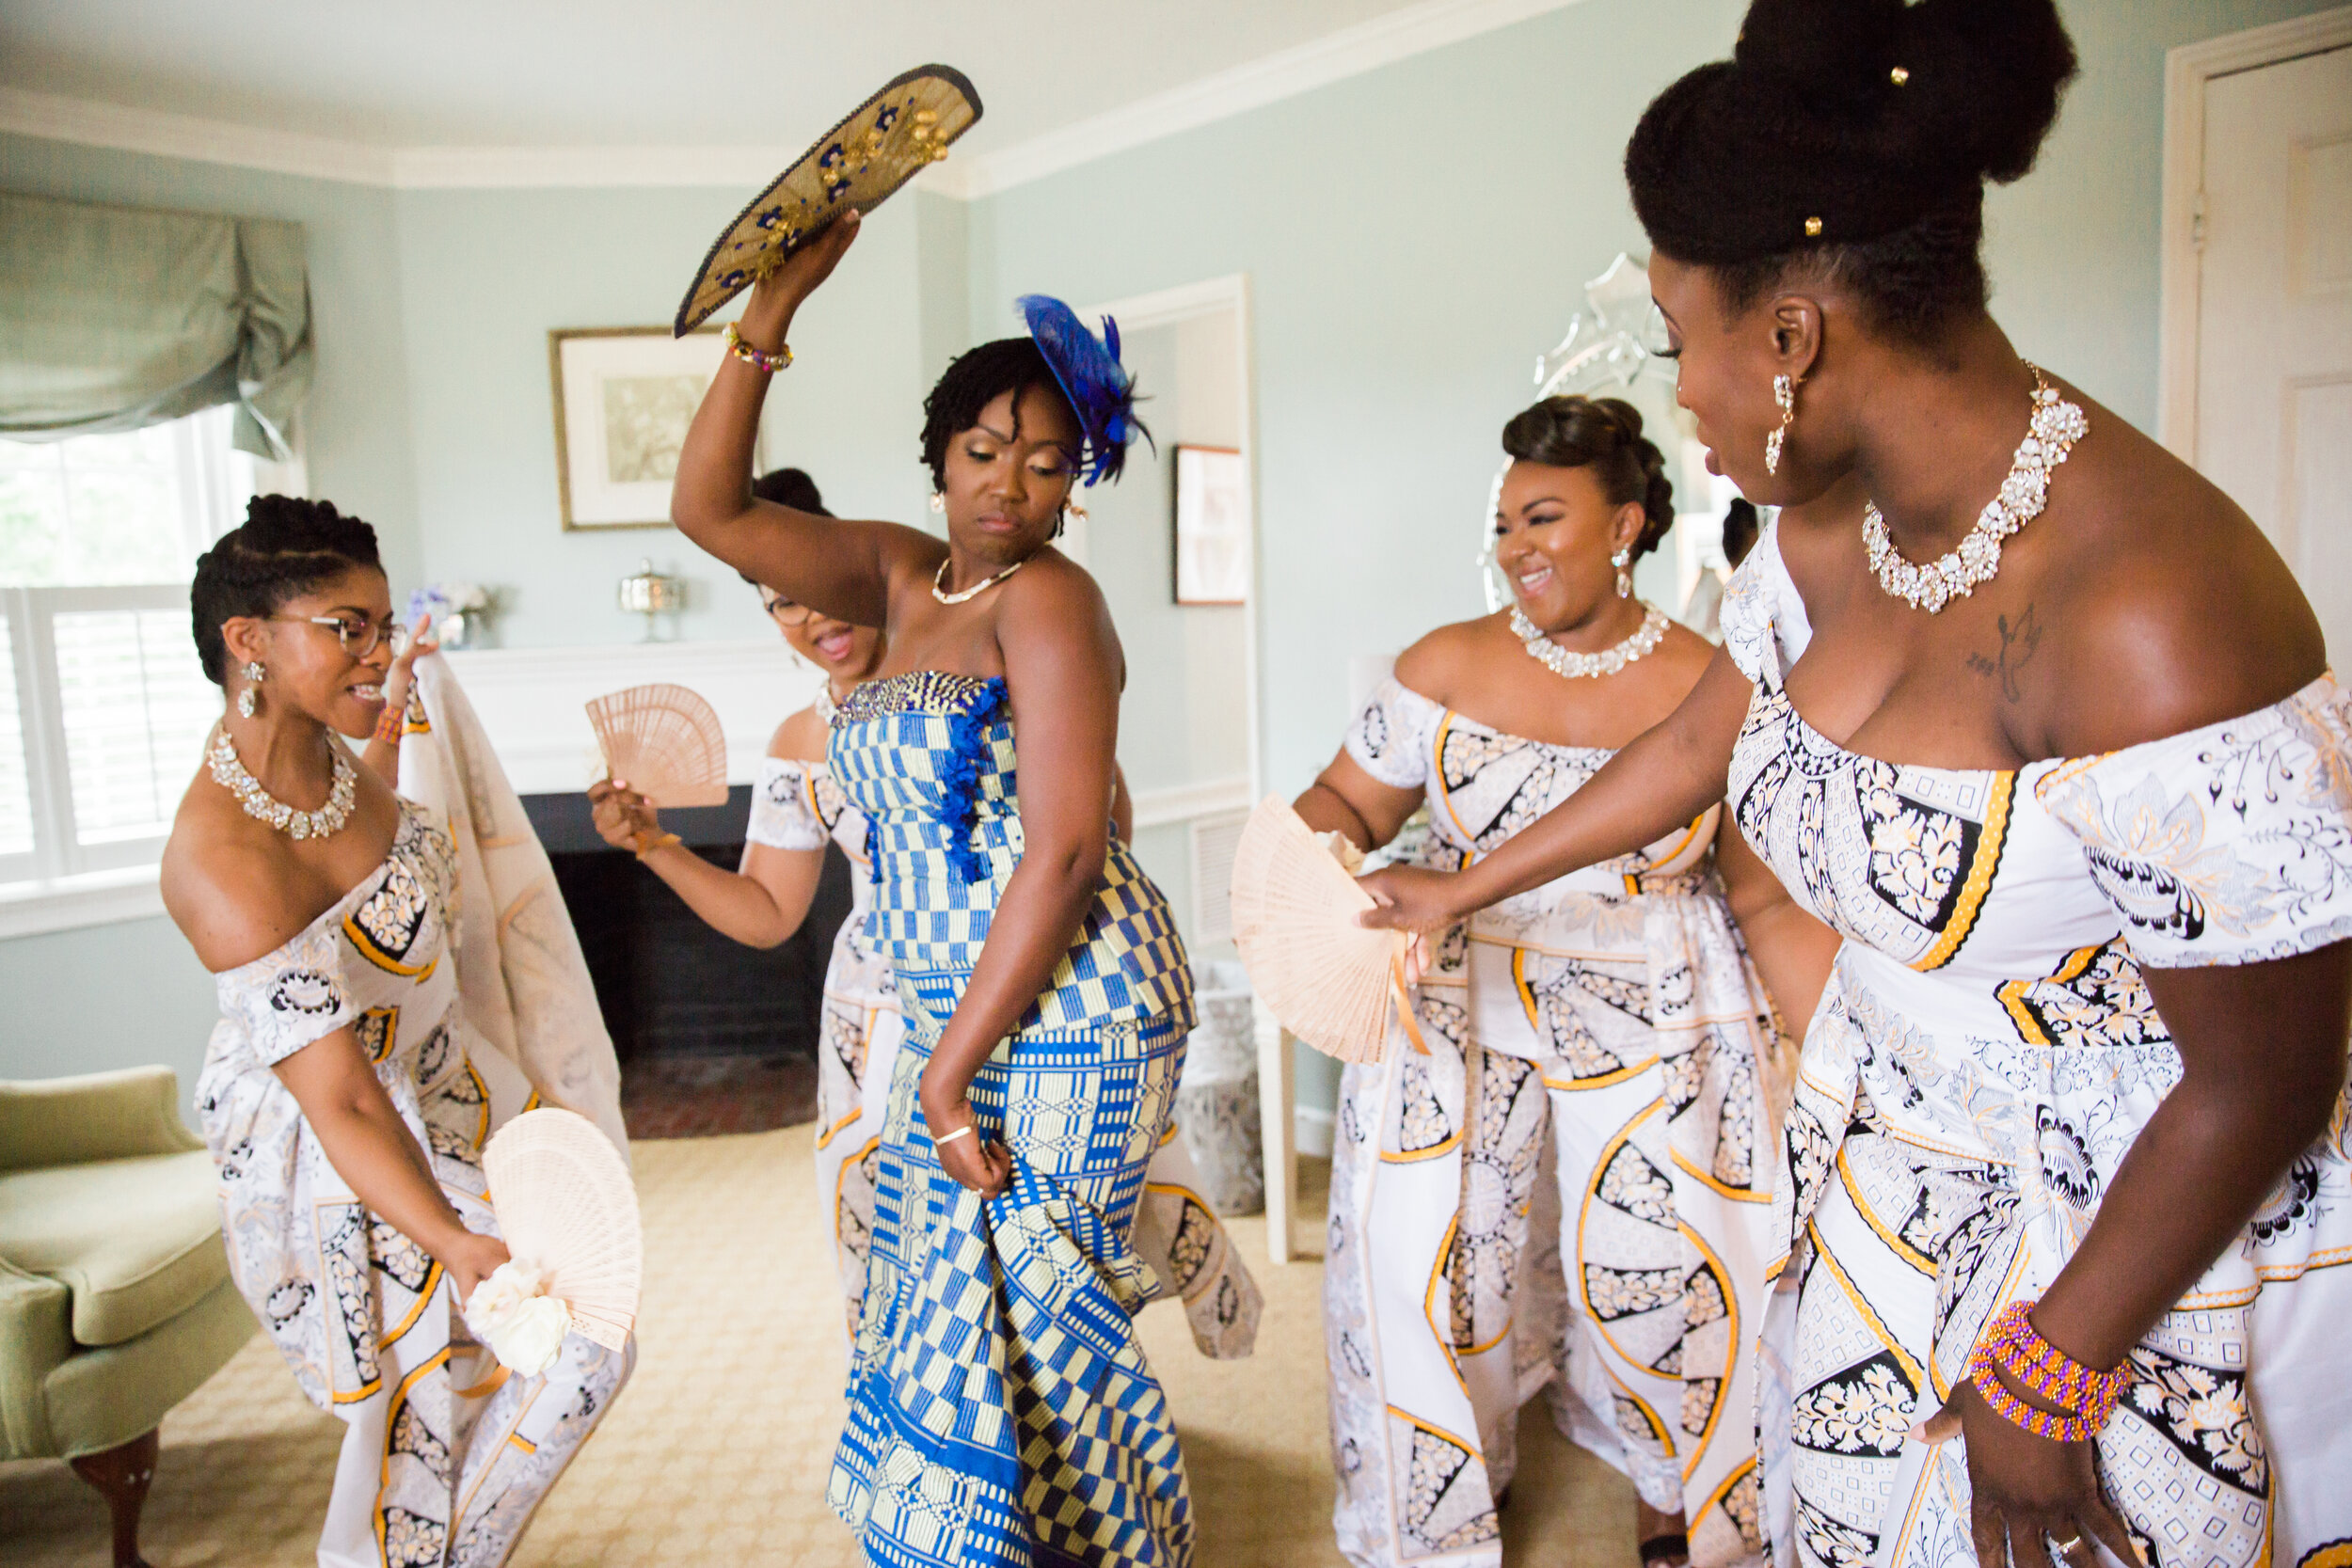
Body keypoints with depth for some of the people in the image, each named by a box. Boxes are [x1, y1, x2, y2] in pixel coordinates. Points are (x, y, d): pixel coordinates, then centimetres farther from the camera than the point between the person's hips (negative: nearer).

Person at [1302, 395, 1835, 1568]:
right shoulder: (1447, 665, 1)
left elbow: (1776, 901, -1)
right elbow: (1349, 802, 4)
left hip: (1656, 1018, 0)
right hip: (1459, 1005, 1)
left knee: (1668, 1271, 1)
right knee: (1430, 1257, 1)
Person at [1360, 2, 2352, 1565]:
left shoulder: (2149, 615, -32)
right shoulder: (1834, 533, -6)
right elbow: (1700, 744, 10)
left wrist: (2043, 1378, -13)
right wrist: (1462, 887, 20)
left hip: (2141, 1245, -7)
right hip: (1886, 1176, 7)